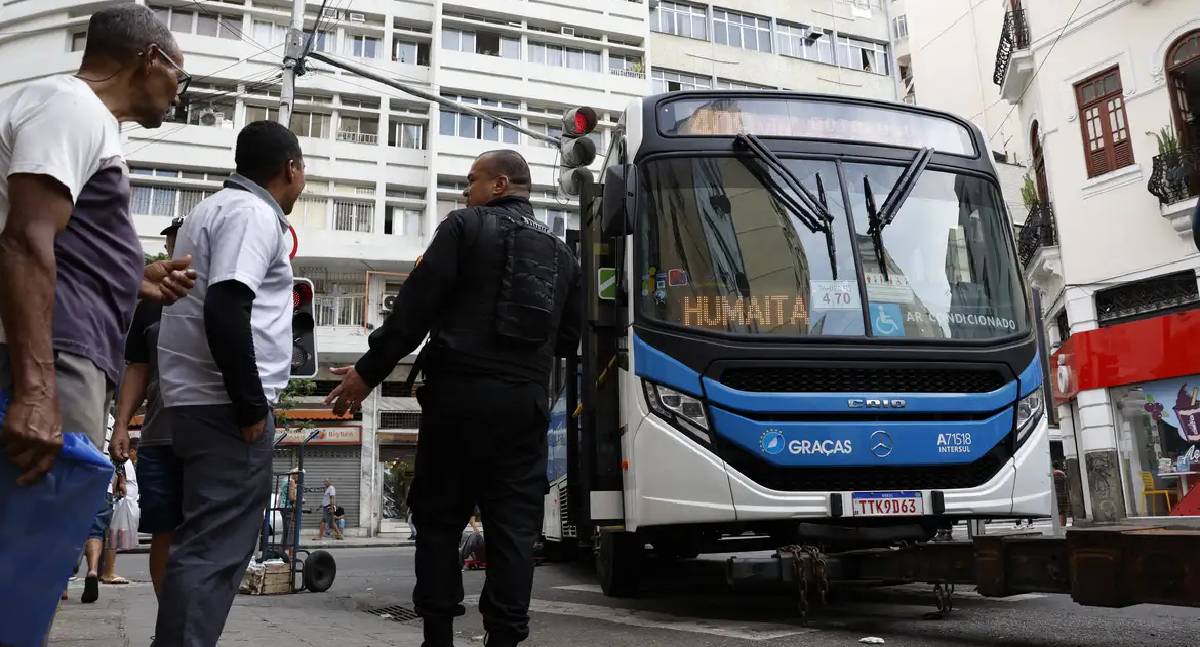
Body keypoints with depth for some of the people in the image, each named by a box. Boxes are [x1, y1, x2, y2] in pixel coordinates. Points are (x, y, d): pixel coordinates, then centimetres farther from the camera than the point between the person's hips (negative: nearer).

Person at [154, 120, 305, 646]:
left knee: (203, 541, 15)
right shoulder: (254, 213, -11)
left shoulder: (216, 207, 20)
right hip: (225, 406, -10)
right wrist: (252, 405, -19)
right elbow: (226, 309, -23)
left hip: (196, 400, 10)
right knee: (215, 548, -8)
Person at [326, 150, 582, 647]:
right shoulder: (562, 252, 16)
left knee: (439, 516, 7)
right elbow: (568, 339, 16)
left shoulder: (466, 226, 1)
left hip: (461, 391, -4)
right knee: (513, 525, 5)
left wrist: (369, 371, -2)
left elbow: (416, 306, -6)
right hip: (526, 401, 4)